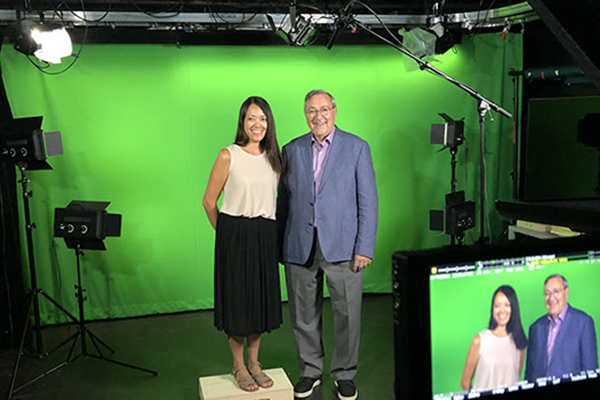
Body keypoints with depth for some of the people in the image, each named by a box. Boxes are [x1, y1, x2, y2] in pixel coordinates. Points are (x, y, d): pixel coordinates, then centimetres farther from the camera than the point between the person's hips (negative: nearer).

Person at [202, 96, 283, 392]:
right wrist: (226, 232, 5)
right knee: (236, 300, 4)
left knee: (261, 299, 11)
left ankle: (254, 363, 27)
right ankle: (238, 366, 22)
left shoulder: (274, 158, 7)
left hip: (265, 237, 4)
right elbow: (209, 201, -3)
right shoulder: (228, 156, -7)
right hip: (234, 237, -4)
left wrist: (267, 230, 11)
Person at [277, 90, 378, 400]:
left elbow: (368, 201, -2)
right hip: (300, 247, 3)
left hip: (342, 246, -2)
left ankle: (344, 374, 25)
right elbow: (283, 200, 12)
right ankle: (310, 371, 30)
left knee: (348, 316, 5)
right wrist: (278, 245, 8)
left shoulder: (357, 147, 1)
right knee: (304, 316, 11)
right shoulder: (292, 150, 10)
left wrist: (364, 248, -9)